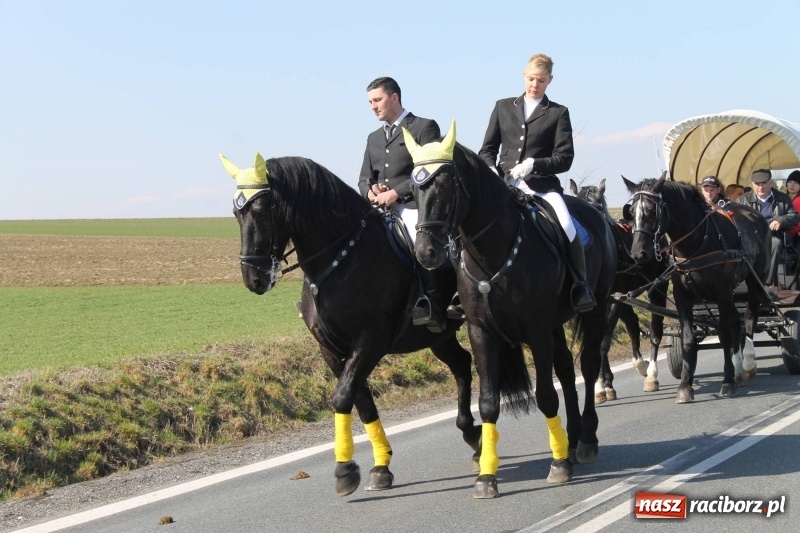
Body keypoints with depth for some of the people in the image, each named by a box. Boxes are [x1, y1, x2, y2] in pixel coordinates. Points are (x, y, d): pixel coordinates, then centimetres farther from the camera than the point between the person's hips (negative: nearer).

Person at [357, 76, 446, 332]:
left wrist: (396, 192, -15)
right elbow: (364, 179, 25)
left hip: (413, 206, -8)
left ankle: (432, 307, -38)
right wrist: (370, 191, 0)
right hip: (381, 209, 8)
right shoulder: (374, 138, 25)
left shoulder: (424, 127, 3)